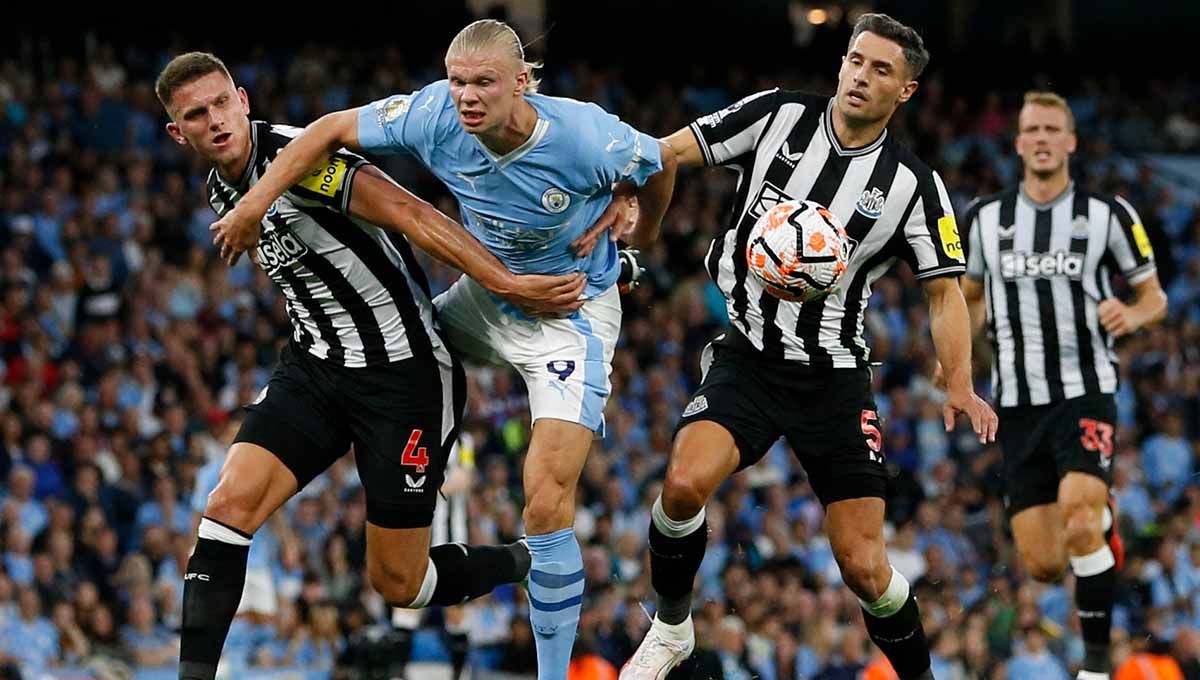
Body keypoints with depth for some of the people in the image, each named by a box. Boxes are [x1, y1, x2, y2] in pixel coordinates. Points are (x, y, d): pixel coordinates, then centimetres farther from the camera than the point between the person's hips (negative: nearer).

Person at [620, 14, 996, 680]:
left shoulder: (913, 185, -3)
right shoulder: (779, 115, -2)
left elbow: (945, 293, -1)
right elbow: (672, 151, -1)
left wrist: (960, 387, -15)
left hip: (833, 375, 0)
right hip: (748, 356, 0)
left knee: (864, 567, -6)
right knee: (685, 482, -26)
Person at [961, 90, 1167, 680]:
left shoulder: (1108, 214, 1)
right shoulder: (984, 217, 9)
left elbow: (1155, 296, 8)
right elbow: (973, 300, 23)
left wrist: (1132, 315, -15)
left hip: (1086, 393, -3)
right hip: (1018, 403, 3)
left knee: (1078, 520, -27)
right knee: (1042, 564, -2)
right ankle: (1102, 525, 34)